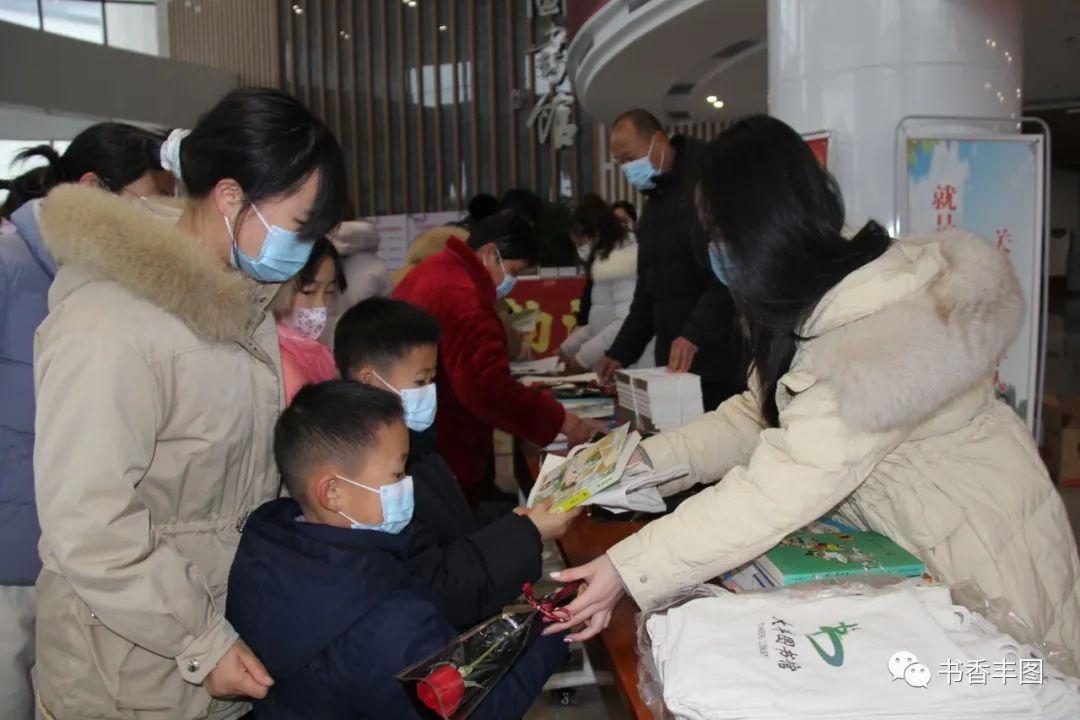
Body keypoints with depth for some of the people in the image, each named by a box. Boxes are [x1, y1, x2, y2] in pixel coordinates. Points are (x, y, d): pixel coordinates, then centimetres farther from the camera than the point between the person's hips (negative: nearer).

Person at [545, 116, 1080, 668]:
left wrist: (629, 570, -34)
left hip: (981, 559, -8)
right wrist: (646, 458, -7)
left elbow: (779, 490, -36)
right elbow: (759, 416, 2)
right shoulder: (830, 295, -5)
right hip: (914, 545, 8)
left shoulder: (873, 333, -32)